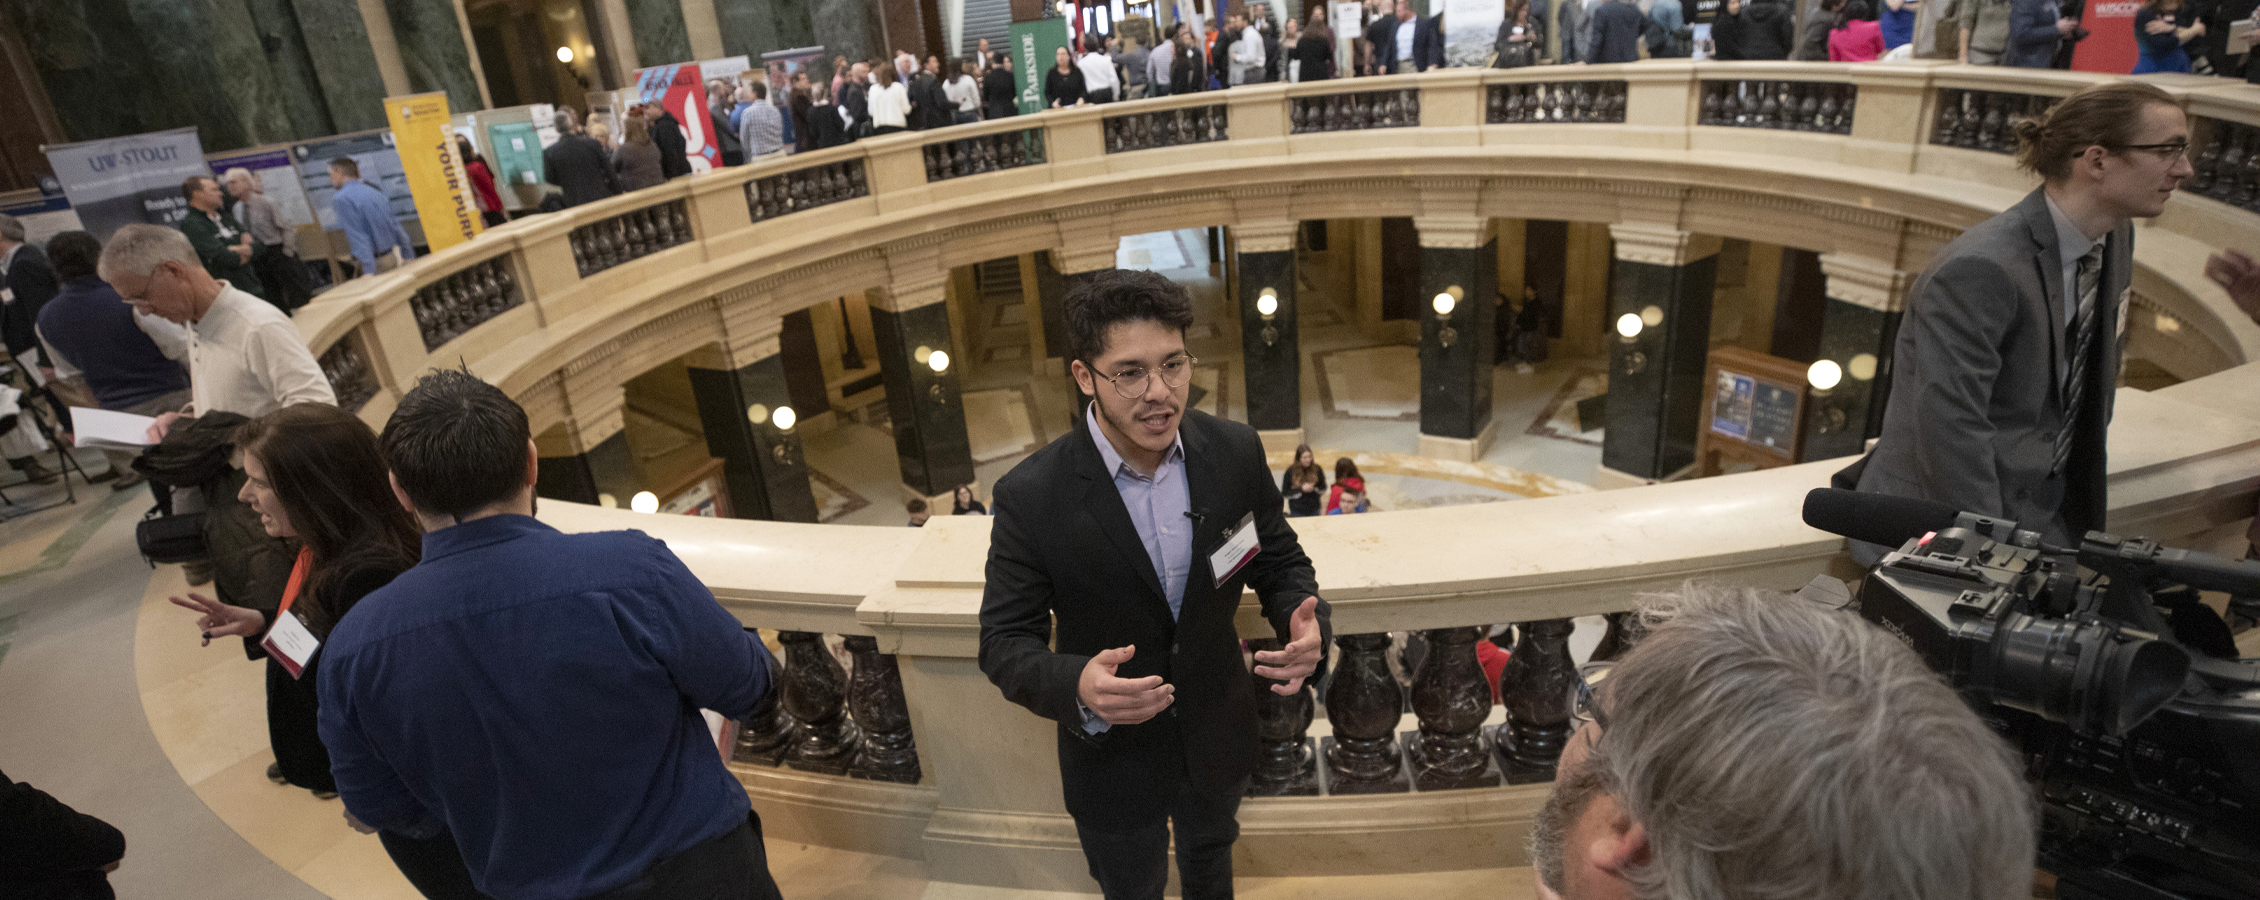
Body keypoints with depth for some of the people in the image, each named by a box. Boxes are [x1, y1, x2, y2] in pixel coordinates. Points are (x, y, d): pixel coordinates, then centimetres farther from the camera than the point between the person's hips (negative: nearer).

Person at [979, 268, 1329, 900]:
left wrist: (1307, 625, -26)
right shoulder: (1032, 496, -27)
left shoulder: (1236, 452, -18)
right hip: (1113, 758, -3)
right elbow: (1005, 641, -19)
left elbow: (1278, 559, -4)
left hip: (1220, 737, 3)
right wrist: (1076, 689, -40)